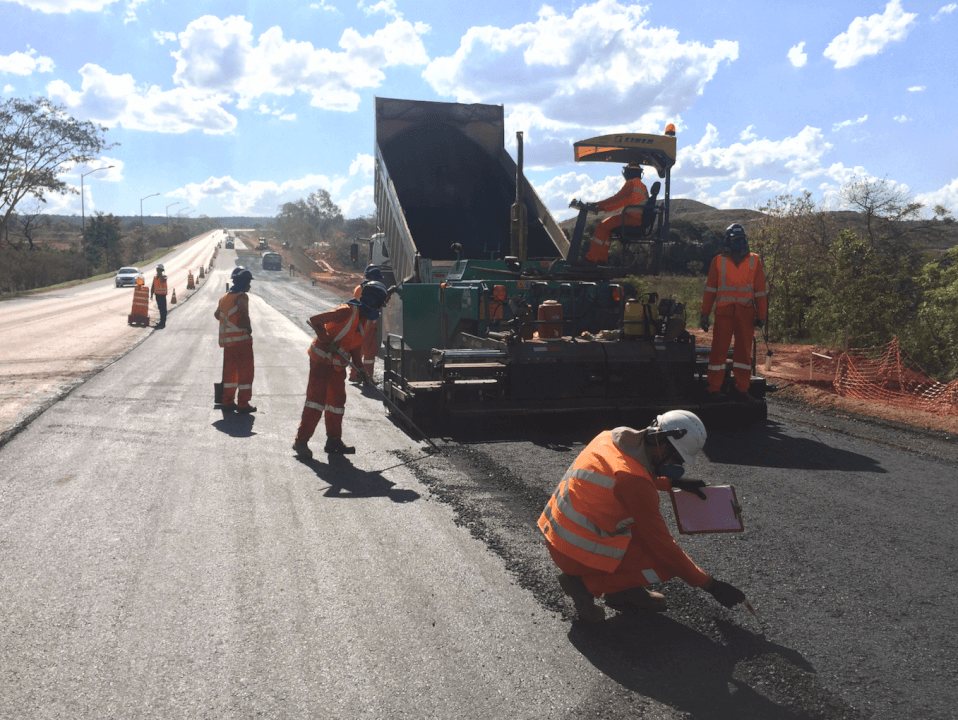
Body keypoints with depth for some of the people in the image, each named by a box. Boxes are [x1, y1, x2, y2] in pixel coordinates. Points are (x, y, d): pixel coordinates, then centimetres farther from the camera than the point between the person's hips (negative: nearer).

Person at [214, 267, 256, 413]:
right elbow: (243, 313, -27)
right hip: (242, 339, -8)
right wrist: (248, 327, -14)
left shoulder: (224, 297, 15)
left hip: (227, 341, 8)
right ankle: (243, 404, 1)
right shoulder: (242, 296, -10)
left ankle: (227, 403, 18)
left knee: (229, 372, 15)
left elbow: (217, 314, 29)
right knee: (245, 372, 0)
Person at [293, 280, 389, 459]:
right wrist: (328, 341, -24)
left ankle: (333, 440, 21)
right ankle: (301, 441, -7)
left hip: (338, 363, 9)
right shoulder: (348, 311, -20)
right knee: (317, 397, -12)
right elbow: (315, 320, -24)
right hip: (322, 358, -9)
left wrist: (359, 366, 7)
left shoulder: (367, 319, 8)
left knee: (337, 400, 11)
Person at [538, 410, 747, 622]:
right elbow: (662, 544, -18)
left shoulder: (612, 437, 0)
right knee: (667, 563, -4)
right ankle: (586, 584, -3)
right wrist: (709, 585, -9)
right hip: (576, 554, -9)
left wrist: (673, 483, 19)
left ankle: (623, 591, 15)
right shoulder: (634, 481, -25)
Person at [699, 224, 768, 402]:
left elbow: (760, 291, 10)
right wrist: (705, 314, -2)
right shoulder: (718, 261, 6)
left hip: (746, 314, 2)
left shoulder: (754, 261, 9)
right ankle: (714, 389, 3)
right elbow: (710, 289, 4)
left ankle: (741, 390, 13)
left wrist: (761, 315, 4)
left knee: (744, 352, 6)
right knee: (719, 350, -2)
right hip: (724, 312, -2)